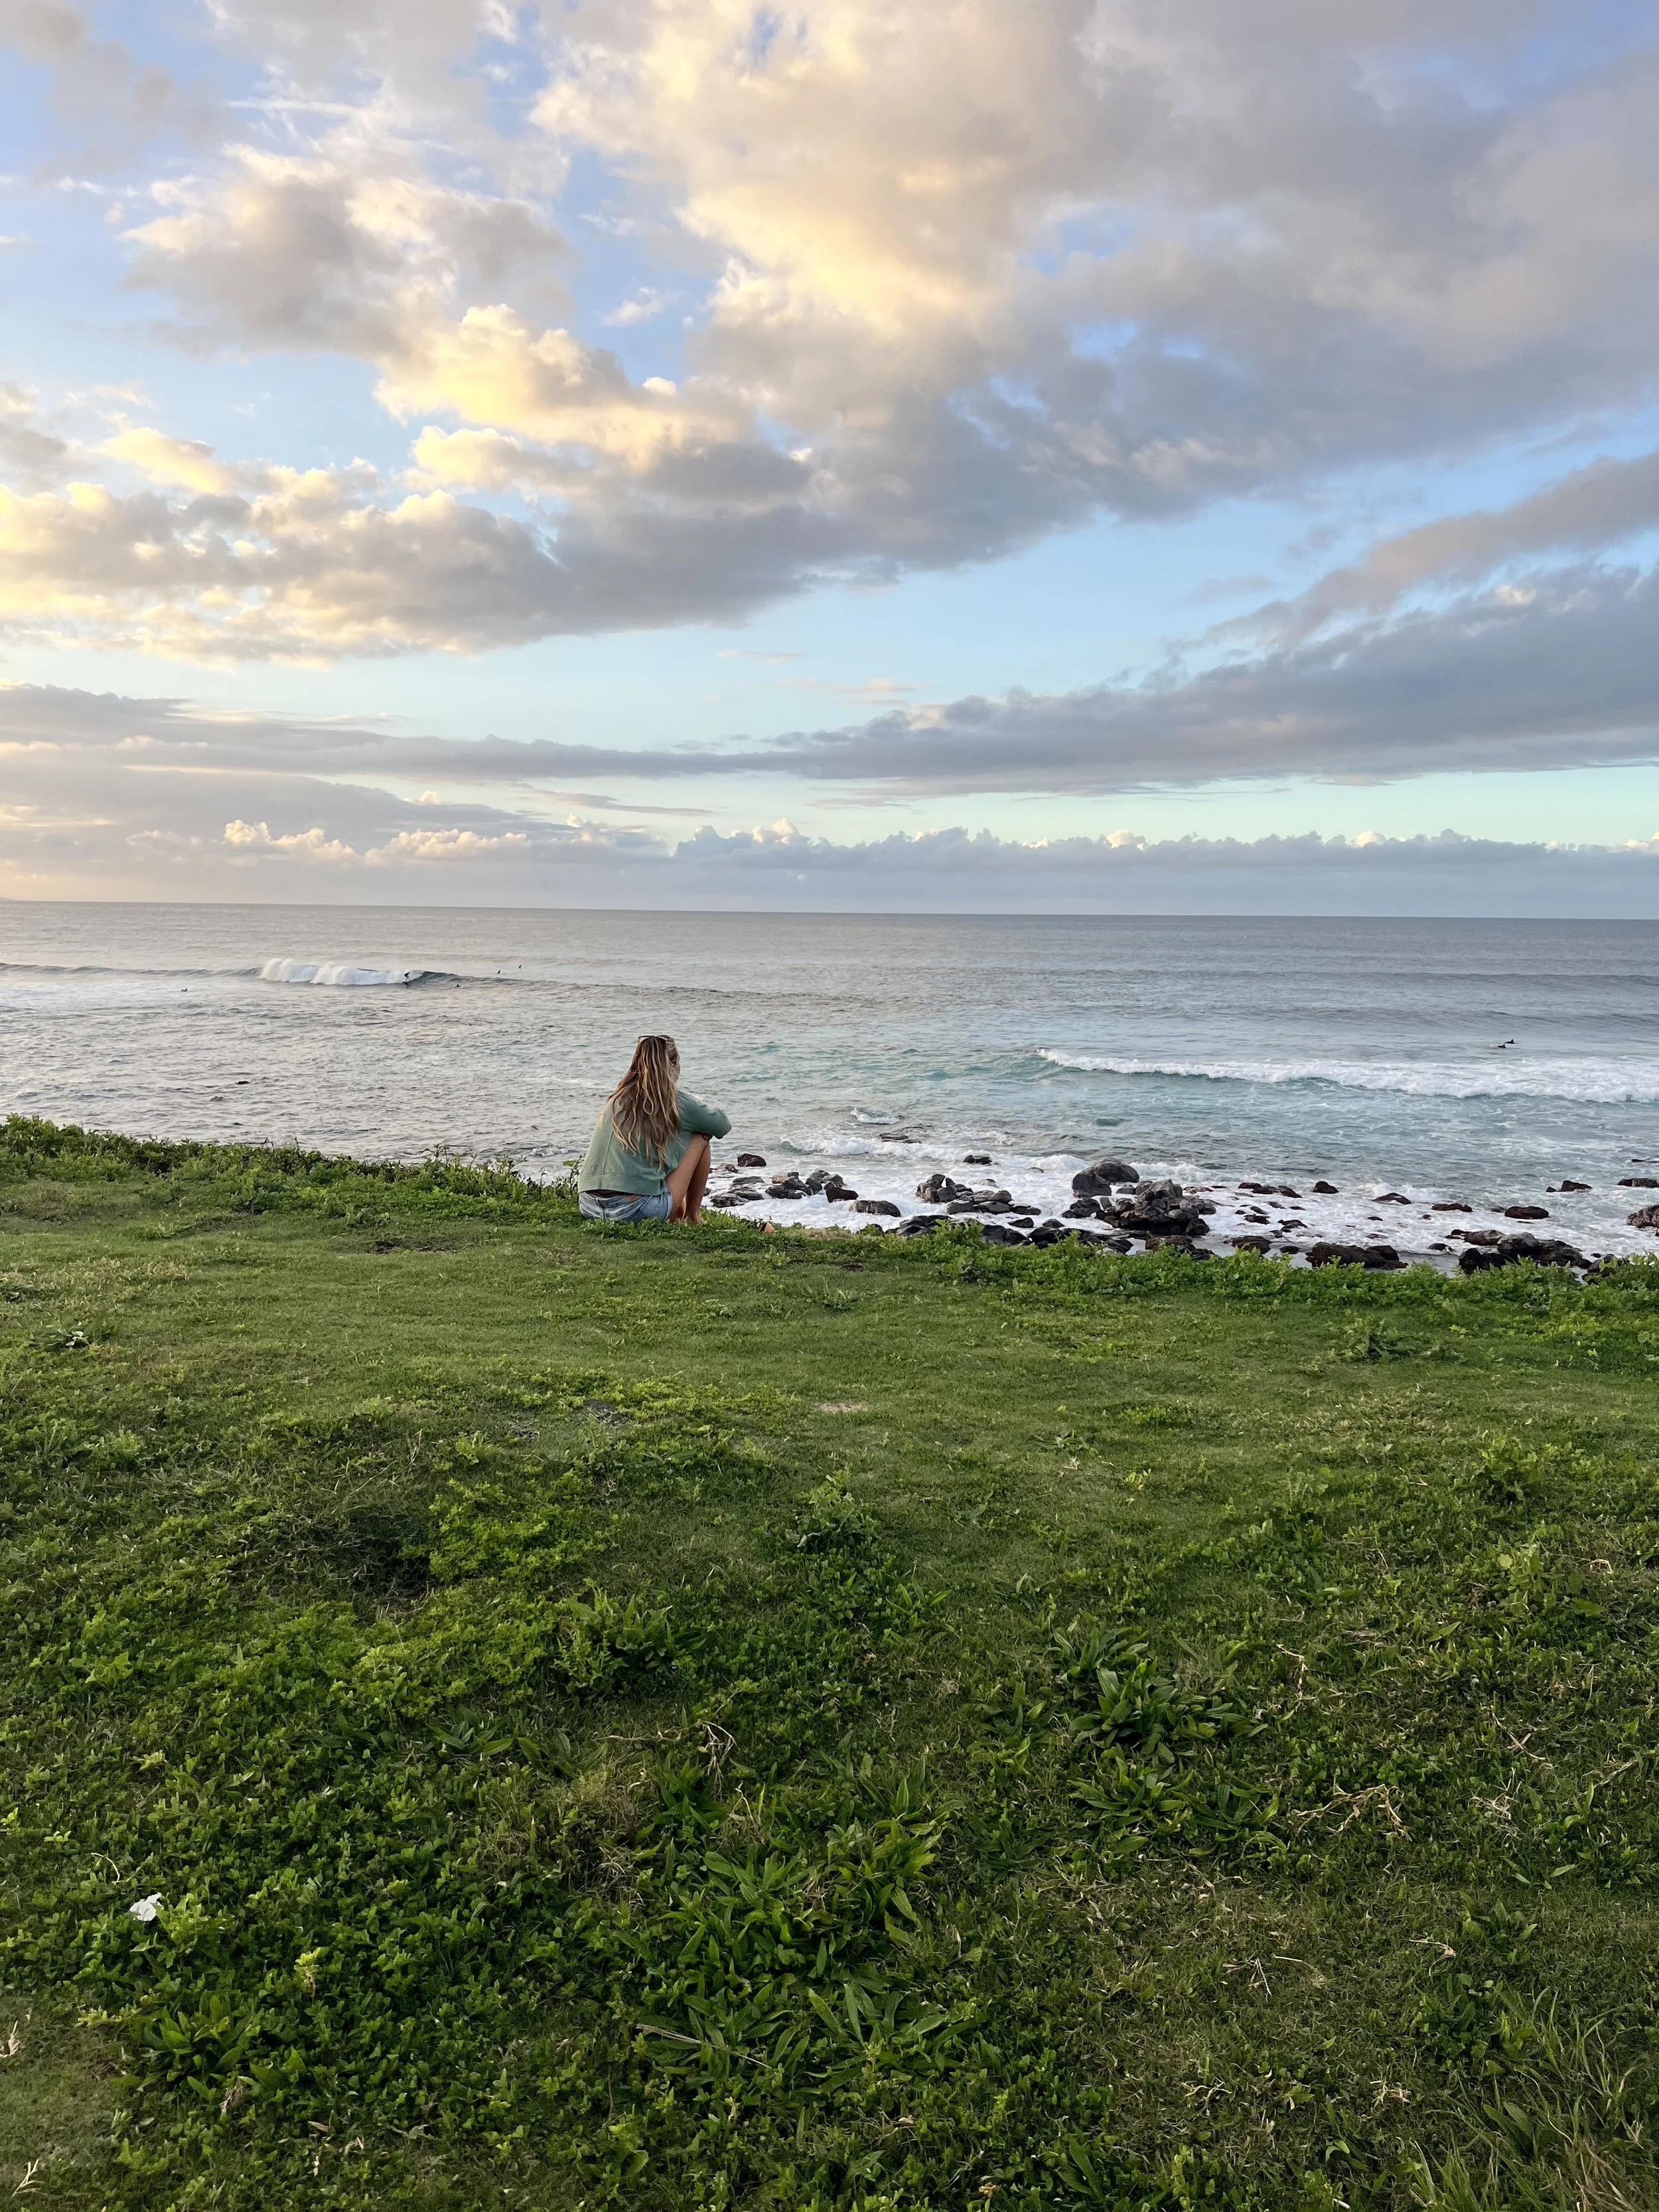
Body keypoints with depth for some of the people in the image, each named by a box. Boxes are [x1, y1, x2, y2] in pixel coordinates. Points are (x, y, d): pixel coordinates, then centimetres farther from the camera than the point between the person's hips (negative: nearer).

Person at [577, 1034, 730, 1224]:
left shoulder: (617, 1099, 15)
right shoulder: (677, 1101, -1)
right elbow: (723, 1124, 16)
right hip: (636, 1209, -7)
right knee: (700, 1135, 13)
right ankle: (693, 1217, 22)